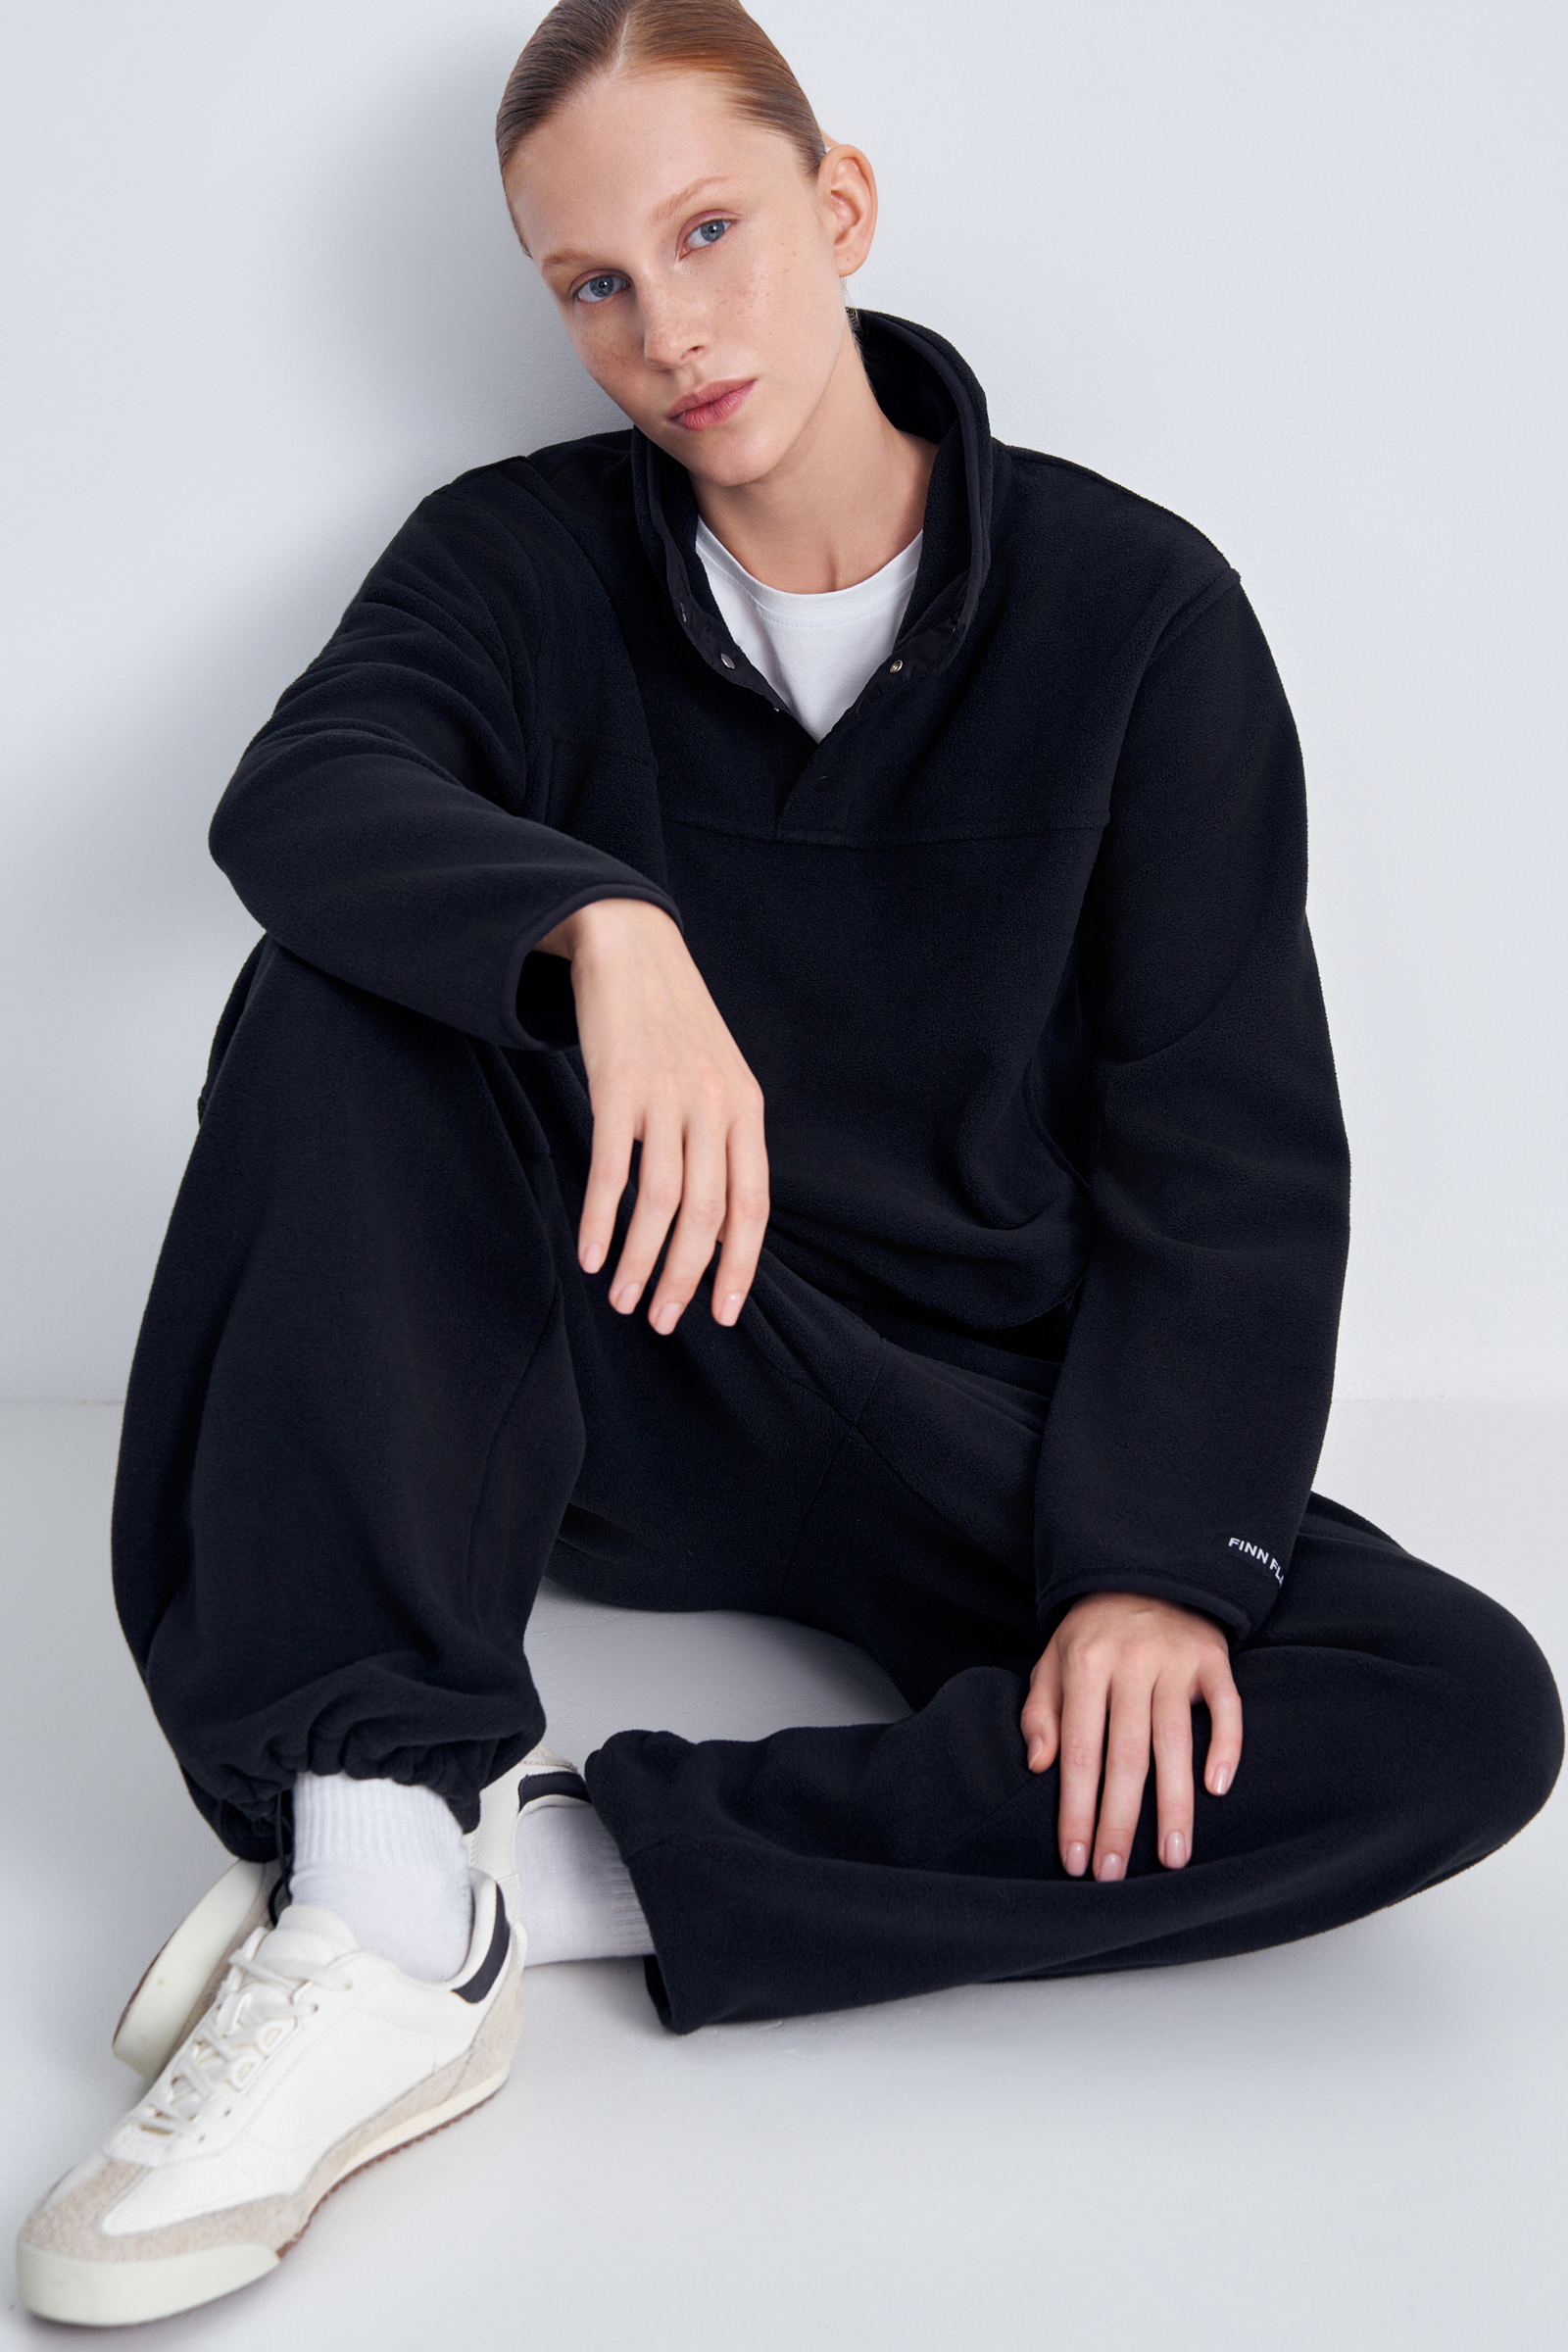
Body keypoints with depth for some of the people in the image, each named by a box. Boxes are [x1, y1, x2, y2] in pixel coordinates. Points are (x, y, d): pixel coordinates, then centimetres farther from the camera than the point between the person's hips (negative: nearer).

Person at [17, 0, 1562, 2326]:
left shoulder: (1136, 606, -3)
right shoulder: (525, 555, 1)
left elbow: (1224, 1144, -7)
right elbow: (301, 796, -22)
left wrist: (1158, 1559, -20)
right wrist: (605, 927, -42)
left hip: (978, 1424, 0)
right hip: (610, 1364, 1)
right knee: (337, 1003, -26)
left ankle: (551, 1866, -28)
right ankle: (384, 1906, -34)